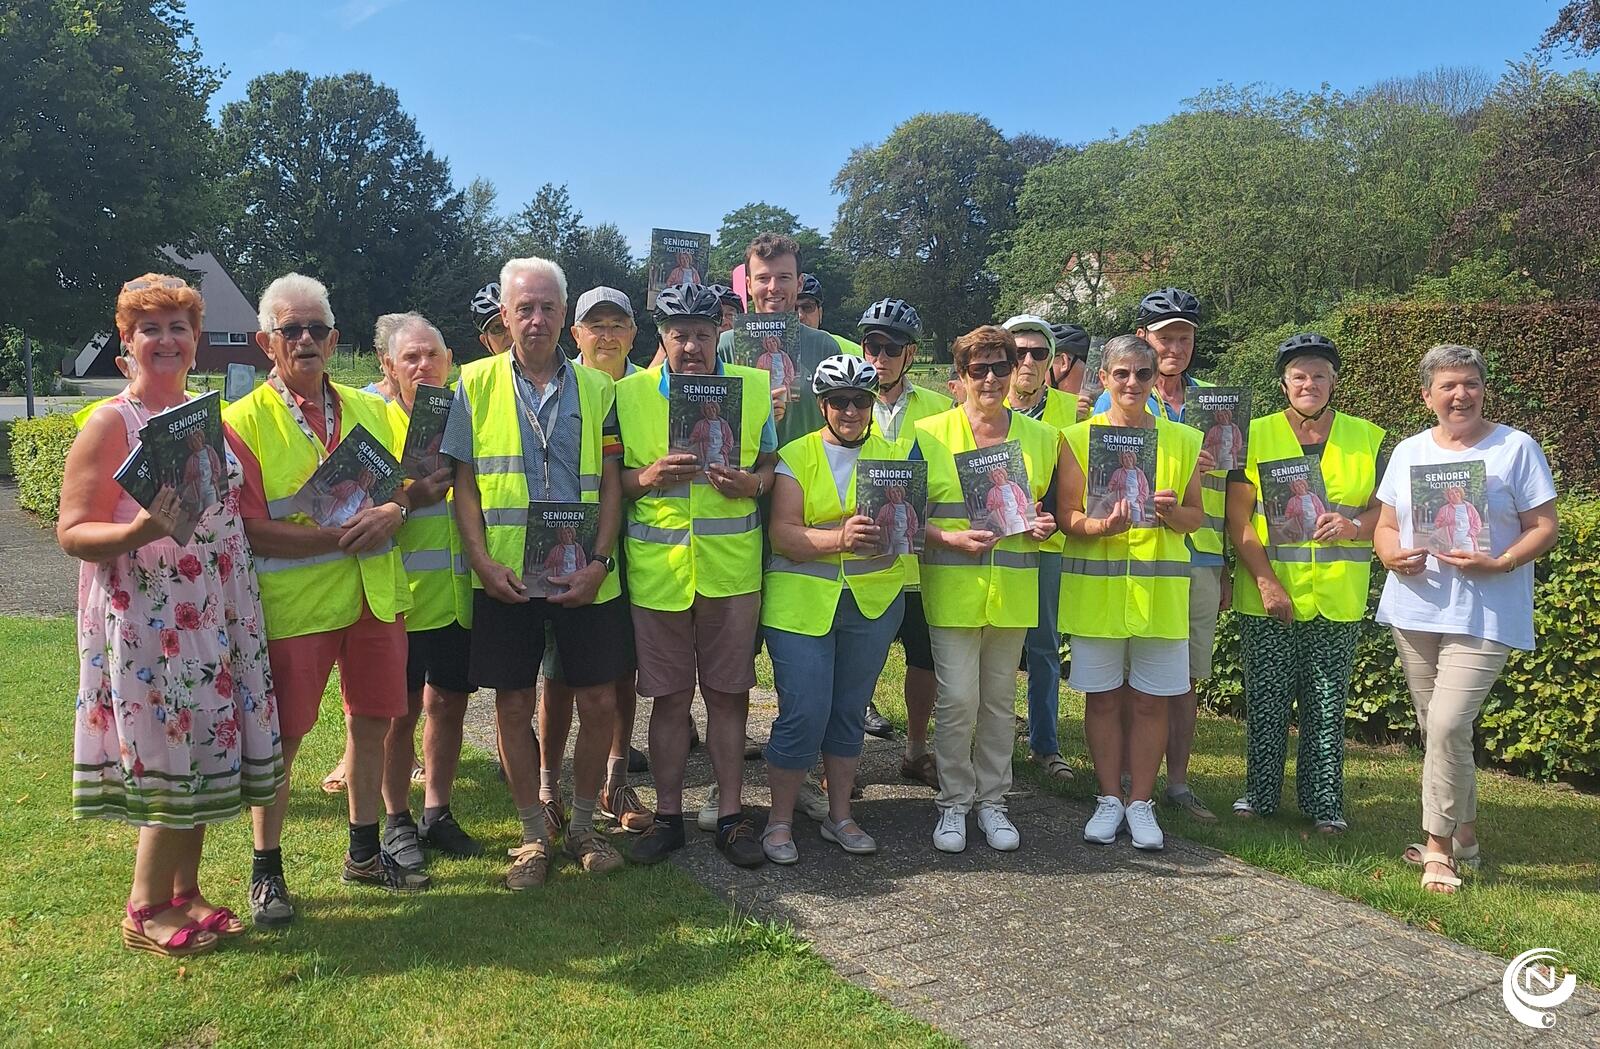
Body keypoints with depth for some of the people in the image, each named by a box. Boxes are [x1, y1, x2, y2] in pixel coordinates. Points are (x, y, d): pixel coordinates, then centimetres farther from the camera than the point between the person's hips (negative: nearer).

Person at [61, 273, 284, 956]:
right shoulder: (111, 424, -8)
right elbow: (71, 533, -12)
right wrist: (139, 532, -30)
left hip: (214, 619, 6)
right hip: (145, 624, -6)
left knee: (203, 754, 11)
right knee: (168, 761, -2)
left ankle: (185, 892, 26)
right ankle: (145, 911, 15)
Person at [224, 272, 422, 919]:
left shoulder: (369, 410, 11)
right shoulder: (243, 422, -5)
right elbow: (250, 529, -12)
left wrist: (393, 511, -9)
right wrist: (340, 536, -19)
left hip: (375, 596, 5)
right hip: (293, 604, -5)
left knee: (372, 721, 13)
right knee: (281, 739, 4)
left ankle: (364, 852, 30)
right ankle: (266, 871, 21)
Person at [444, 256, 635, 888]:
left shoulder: (596, 388, 6)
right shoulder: (476, 384, 4)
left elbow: (609, 485, 4)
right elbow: (464, 483, 2)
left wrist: (600, 562, -9)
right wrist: (484, 563, -10)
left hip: (585, 576, 1)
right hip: (505, 577, 0)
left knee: (598, 704, 4)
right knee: (513, 706, 6)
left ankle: (583, 828, 24)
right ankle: (533, 836, 22)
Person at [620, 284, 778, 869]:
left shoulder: (755, 388, 4)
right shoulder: (629, 393, 2)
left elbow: (771, 466, 11)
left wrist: (752, 483, -11)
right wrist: (645, 477, -15)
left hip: (732, 568, 0)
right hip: (657, 569, 0)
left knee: (728, 693, 7)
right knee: (669, 697, 8)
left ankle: (731, 815, 20)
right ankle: (667, 816, 22)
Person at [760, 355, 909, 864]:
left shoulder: (894, 455, 10)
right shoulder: (795, 456, 0)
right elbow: (782, 535, -11)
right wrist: (839, 538, -27)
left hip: (874, 601, 3)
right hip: (802, 600, -3)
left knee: (850, 711, 12)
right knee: (804, 712, -6)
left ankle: (840, 815, 27)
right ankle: (779, 819, 12)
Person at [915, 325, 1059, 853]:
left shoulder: (1041, 437, 10)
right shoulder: (929, 434, -1)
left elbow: (1051, 509, 18)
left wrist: (1044, 527, -5)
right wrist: (951, 539, -17)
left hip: (1013, 591, 3)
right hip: (952, 588, -3)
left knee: (999, 700, 11)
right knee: (957, 699, -4)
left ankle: (991, 800, 25)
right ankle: (953, 802, 13)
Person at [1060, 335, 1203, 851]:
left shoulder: (1182, 440, 7)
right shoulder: (1078, 437, 2)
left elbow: (1195, 517, 9)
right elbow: (1066, 515, -3)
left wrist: (1171, 512, -14)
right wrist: (1103, 525, -23)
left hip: (1160, 586, 1)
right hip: (1095, 585, -1)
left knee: (1150, 700, 4)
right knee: (1102, 697, 6)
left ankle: (1141, 802, 17)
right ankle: (1109, 800, 19)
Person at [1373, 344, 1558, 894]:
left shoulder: (1516, 448, -1)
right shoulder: (1408, 451, 11)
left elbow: (1544, 528, -3)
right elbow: (1386, 524, 14)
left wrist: (1496, 564, -20)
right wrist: (1393, 555, -8)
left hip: (1484, 616, -5)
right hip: (1415, 608, 5)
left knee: (1448, 725, -15)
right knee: (1436, 729, 12)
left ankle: (1439, 846, -2)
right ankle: (1465, 836, 28)